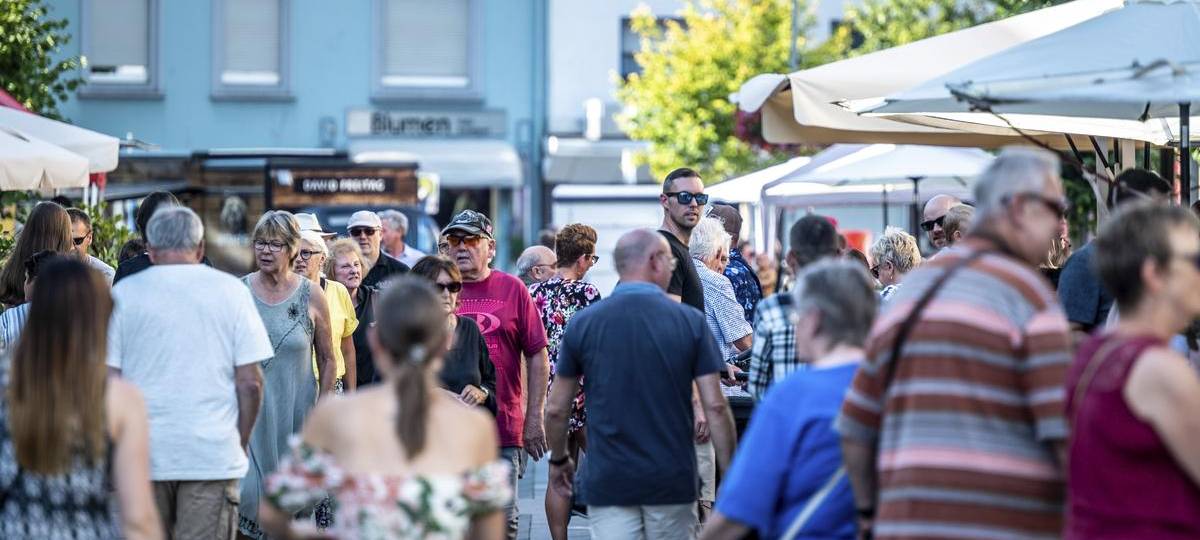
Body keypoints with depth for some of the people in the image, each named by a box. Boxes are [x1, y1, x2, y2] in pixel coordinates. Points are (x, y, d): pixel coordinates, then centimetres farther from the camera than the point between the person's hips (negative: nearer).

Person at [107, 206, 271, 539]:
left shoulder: (124, 293, 3)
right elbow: (250, 381, -1)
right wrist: (240, 443, 10)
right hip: (214, 455, -1)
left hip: (141, 453, 1)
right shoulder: (231, 291, 3)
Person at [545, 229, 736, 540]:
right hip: (673, 480, 0)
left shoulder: (583, 324, 0)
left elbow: (556, 409, 5)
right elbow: (715, 407, -6)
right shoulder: (690, 322, -3)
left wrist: (558, 460, 22)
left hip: (608, 481, 0)